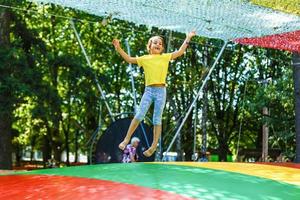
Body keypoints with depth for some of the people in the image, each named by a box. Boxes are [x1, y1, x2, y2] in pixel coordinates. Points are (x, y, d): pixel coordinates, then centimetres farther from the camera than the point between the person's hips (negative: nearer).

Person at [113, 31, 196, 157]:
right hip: (148, 90, 0)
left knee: (157, 119, 1)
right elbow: (129, 59, 8)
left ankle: (154, 146, 5)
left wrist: (188, 38, 2)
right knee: (139, 115, -6)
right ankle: (126, 139, 4)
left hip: (161, 90, 0)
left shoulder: (166, 57, 8)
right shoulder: (145, 58, 9)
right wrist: (118, 48, 0)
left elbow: (180, 52, 5)